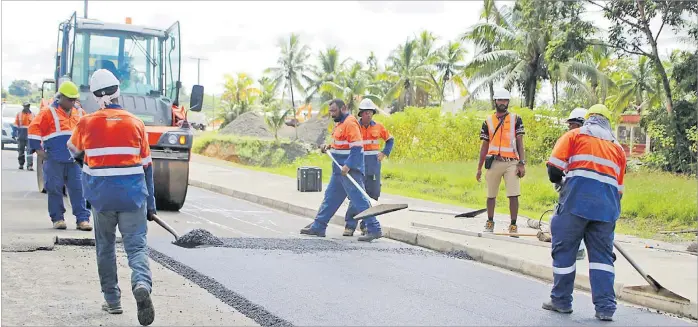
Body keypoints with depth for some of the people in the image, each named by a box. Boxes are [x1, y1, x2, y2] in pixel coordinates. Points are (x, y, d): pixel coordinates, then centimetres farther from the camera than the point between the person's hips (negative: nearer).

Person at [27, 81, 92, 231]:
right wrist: (38, 148, -11)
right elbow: (34, 128, -8)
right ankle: (57, 219, 10)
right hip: (54, 160, -4)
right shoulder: (49, 113, -2)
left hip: (74, 160, 4)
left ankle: (82, 219, -1)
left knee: (78, 189, -1)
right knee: (55, 190, 1)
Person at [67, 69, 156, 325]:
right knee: (137, 246, 1)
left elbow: (73, 150, 21)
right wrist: (150, 204, 11)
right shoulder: (136, 123, -1)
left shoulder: (86, 123, -2)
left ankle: (112, 300, 20)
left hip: (101, 196, 1)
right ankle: (142, 284, -27)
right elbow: (146, 166, 3)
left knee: (105, 248, 17)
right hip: (133, 195, 0)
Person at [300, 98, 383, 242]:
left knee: (359, 199, -11)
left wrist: (348, 166, -27)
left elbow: (357, 146, -22)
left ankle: (374, 230, -9)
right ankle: (318, 227, 24)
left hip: (350, 170, -10)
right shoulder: (340, 123, 15)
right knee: (330, 197, 15)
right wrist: (329, 147, 10)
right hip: (339, 170, 10)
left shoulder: (350, 123, -16)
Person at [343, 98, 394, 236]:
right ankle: (350, 226, -9)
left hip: (374, 165, 3)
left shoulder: (378, 127, 5)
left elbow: (390, 140, 18)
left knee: (372, 194, 5)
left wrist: (384, 153, 6)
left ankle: (366, 225, 15)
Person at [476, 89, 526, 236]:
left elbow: (520, 142, 3)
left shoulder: (516, 119, 7)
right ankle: (490, 222, 24)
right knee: (491, 195, 9)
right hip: (494, 162, 2)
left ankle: (513, 225, -2)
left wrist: (522, 164, -6)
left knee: (514, 195, -9)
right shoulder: (488, 121, 11)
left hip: (511, 163, -2)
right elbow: (484, 146, 13)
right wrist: (479, 168, 10)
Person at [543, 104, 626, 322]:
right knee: (602, 255, 8)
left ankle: (561, 301, 13)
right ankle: (605, 308, 2)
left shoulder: (575, 135, 13)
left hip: (577, 199, -4)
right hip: (607, 205, 4)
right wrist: (612, 210, 34)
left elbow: (554, 166, 2)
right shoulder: (617, 147, 26)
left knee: (564, 249, 6)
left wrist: (559, 181, 21)